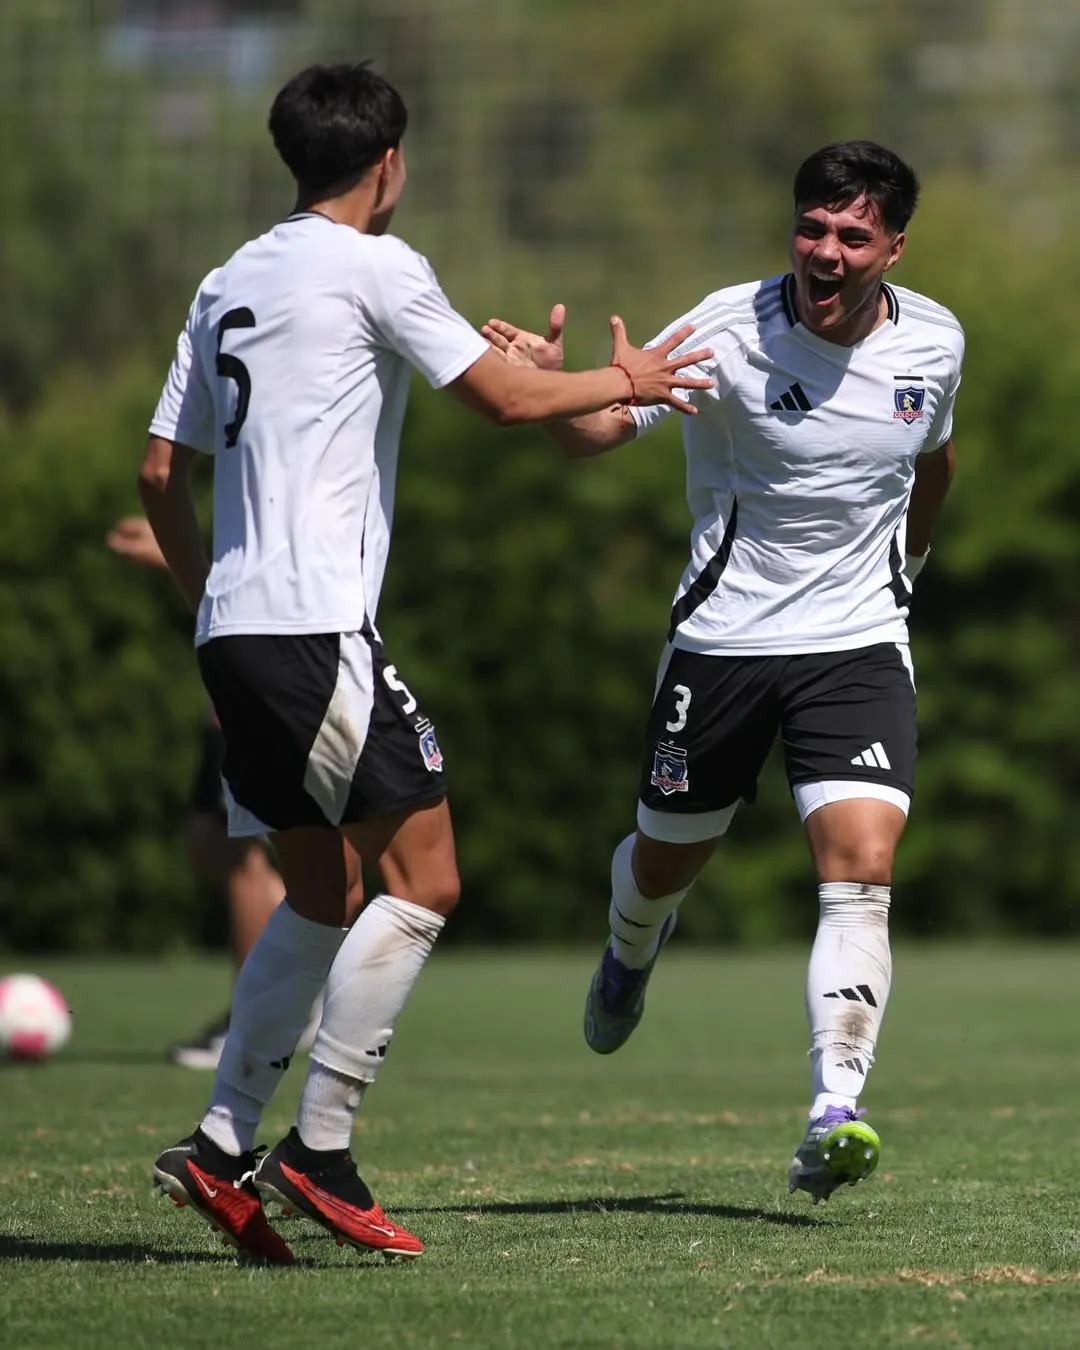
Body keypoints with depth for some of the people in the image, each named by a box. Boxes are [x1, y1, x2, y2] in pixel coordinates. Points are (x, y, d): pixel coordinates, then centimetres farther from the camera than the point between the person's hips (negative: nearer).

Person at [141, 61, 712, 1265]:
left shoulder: (230, 282, 17)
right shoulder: (373, 265, -5)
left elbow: (160, 471, 19)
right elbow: (508, 399, -4)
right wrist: (622, 381, 13)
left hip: (233, 630, 9)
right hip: (316, 627, -9)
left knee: (316, 895, 15)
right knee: (422, 880, -4)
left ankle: (220, 1145, 9)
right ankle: (317, 1152, -8)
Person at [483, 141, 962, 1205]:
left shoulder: (933, 343, -2)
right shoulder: (731, 330, -15)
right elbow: (601, 426, -22)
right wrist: (548, 387, -44)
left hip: (858, 644, 1)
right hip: (721, 640, -1)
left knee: (861, 867, -18)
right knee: (667, 858, 14)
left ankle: (835, 1116, -21)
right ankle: (632, 952, 52)